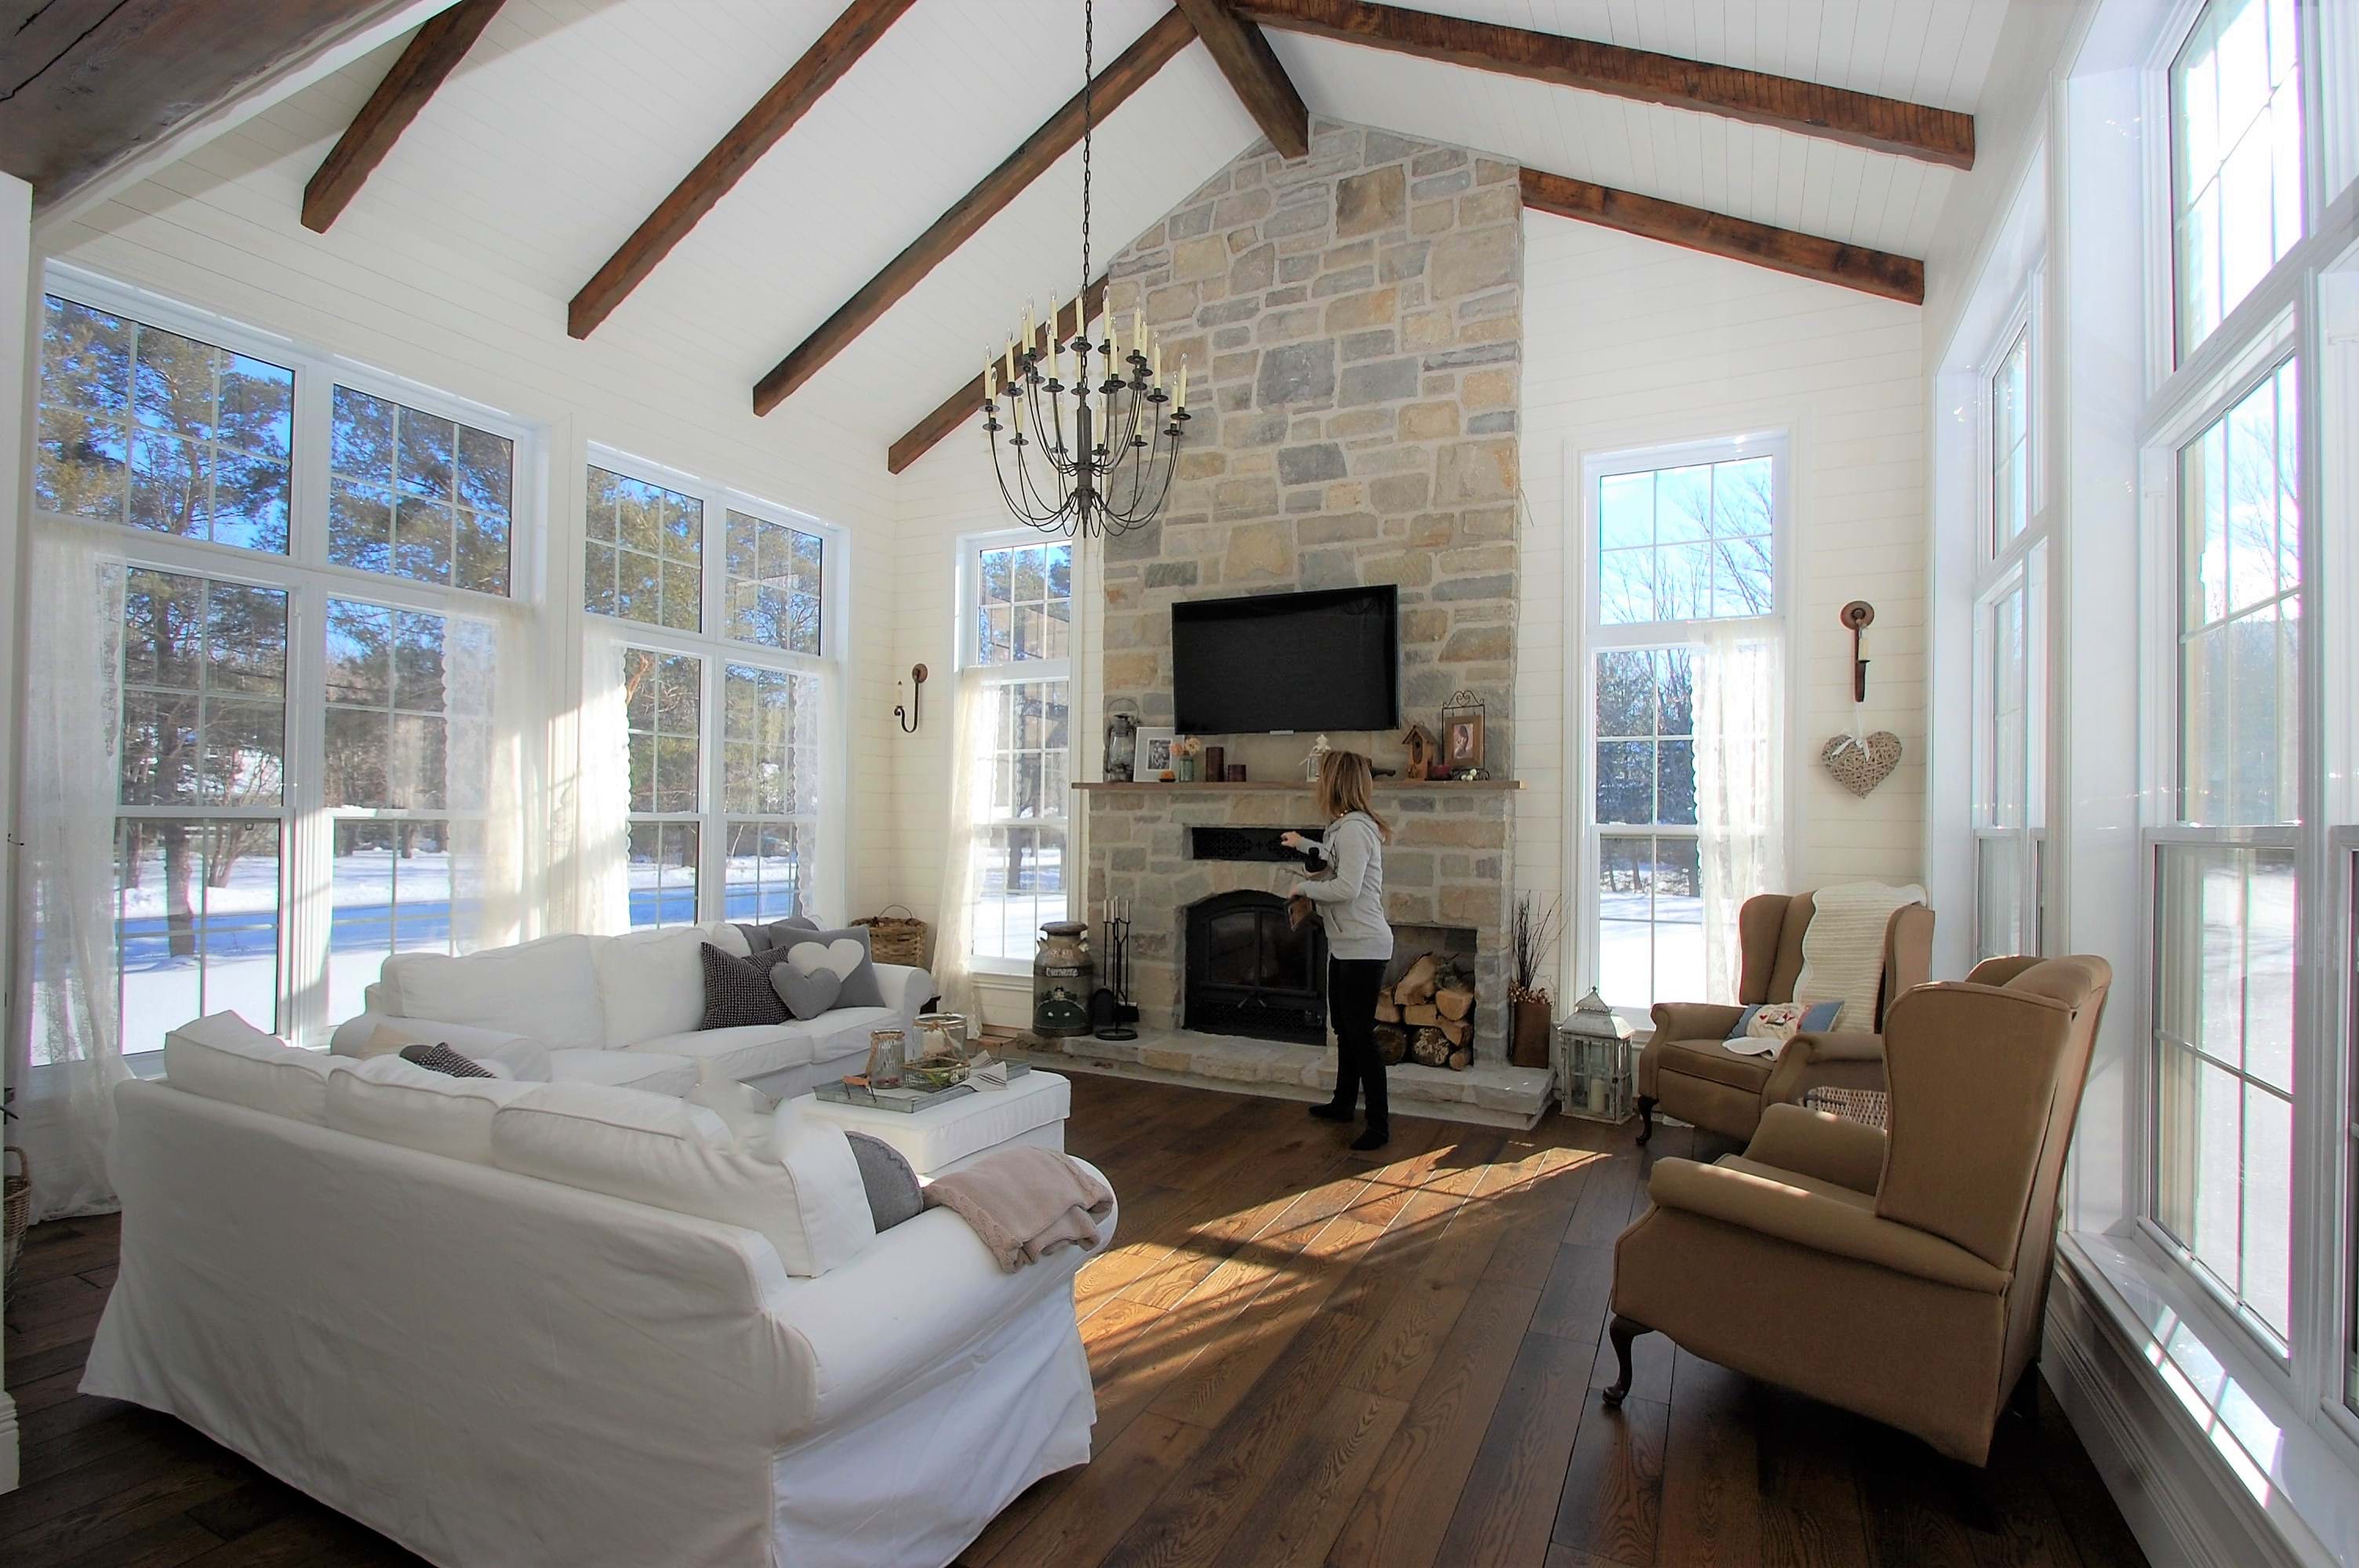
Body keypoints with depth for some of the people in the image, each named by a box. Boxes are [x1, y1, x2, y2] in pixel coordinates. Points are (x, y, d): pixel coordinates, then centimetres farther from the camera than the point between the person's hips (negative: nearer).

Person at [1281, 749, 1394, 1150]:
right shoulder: (1345, 826, 12)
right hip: (1345, 946, 11)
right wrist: (1303, 843, 40)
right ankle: (1343, 1103, 36)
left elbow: (1346, 888, -28)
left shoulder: (1354, 828, -20)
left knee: (1361, 1034, -5)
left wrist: (1303, 887, -14)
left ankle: (1379, 1123, 5)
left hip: (1363, 947, -11)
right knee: (1345, 1028, 21)